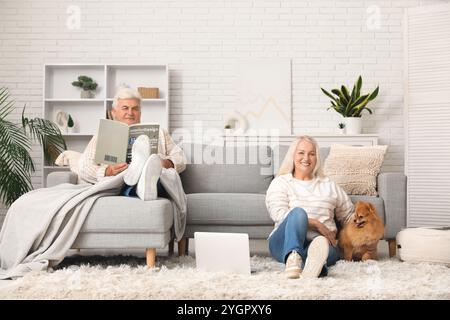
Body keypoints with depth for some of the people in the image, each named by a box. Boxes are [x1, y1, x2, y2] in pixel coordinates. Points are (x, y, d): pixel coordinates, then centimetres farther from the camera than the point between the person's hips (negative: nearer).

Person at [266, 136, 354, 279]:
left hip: (322, 240, 2)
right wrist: (317, 224, -11)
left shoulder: (329, 185, 26)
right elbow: (279, 214, -3)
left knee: (325, 247, -36)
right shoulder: (280, 183, 14)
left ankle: (313, 263, -70)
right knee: (298, 212, -34)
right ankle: (293, 256, -59)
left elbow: (349, 215, 28)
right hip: (285, 243, -2)